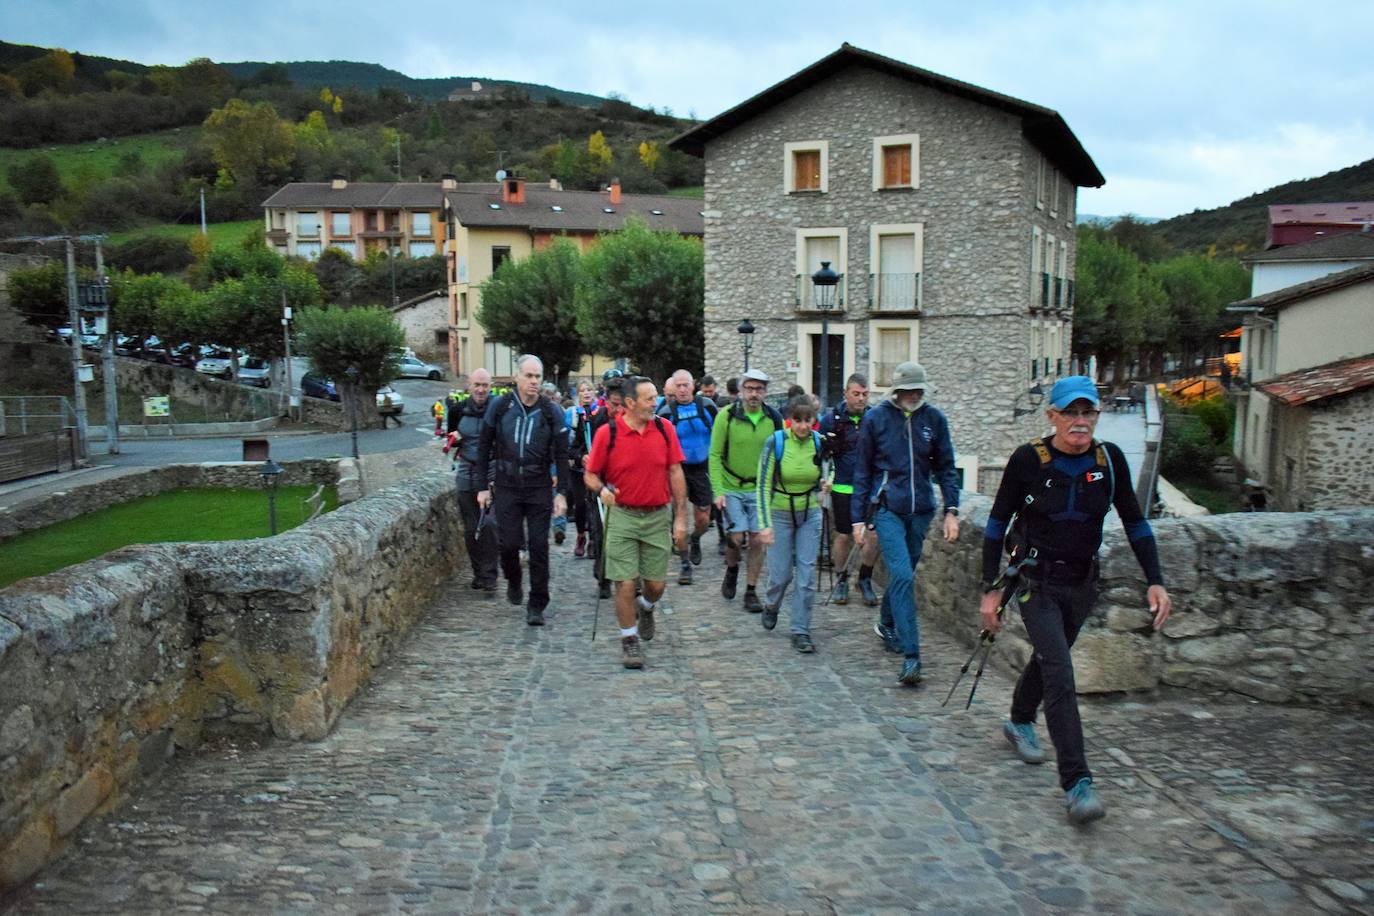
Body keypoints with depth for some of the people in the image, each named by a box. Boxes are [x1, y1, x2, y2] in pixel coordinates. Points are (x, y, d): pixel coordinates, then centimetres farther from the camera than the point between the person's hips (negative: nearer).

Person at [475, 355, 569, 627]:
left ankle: (537, 606, 8)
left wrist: (562, 492, -6)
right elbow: (485, 448, 6)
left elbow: (561, 455, 0)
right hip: (506, 487, 0)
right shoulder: (499, 407, -1)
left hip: (539, 488, 0)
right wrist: (483, 486, 4)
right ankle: (513, 581, 33)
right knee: (509, 542, 1)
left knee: (539, 546, -1)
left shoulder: (551, 411, -2)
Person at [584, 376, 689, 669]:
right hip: (622, 516, -2)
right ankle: (629, 640, 15)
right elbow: (591, 474, 1)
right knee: (625, 583, -3)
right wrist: (601, 490, -22)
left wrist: (681, 517, 1)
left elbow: (675, 473, 4)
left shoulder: (665, 429, 0)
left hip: (658, 516, 2)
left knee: (657, 583, 8)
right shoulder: (607, 433, -7)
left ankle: (646, 608, 43)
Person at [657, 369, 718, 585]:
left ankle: (695, 540, 40)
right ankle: (685, 564, 7)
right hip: (678, 469, -1)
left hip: (702, 468, 1)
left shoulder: (707, 405, -4)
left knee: (703, 519, 6)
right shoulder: (666, 412, -7)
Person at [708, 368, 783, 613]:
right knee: (736, 538, -5)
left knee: (758, 541, 1)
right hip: (732, 488, -2)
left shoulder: (774, 418, -1)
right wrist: (718, 491, -12)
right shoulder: (727, 416, -8)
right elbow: (715, 455, -6)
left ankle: (751, 591, 15)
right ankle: (732, 570, 28)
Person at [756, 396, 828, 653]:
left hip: (810, 514, 2)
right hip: (780, 513, -2)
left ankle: (800, 631, 8)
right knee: (781, 572, 1)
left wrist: (825, 484, -9)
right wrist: (765, 524, -17)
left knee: (807, 572, -2)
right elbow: (763, 485, -11)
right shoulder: (776, 442, -14)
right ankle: (771, 606, 35)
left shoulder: (819, 443, -5)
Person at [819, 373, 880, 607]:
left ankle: (865, 580, 17)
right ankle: (841, 579, 26)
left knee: (873, 536, -4)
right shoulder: (831, 419, -2)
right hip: (843, 488, -1)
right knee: (844, 536, 6)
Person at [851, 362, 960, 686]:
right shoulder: (875, 419, -1)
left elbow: (945, 467, 9)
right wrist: (858, 518, 1)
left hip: (921, 510, 3)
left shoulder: (934, 419, 3)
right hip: (888, 509, -3)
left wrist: (951, 510, -1)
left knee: (904, 573, 15)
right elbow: (862, 471, 4)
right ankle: (910, 656, -16)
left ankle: (887, 625, 42)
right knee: (903, 576, -15)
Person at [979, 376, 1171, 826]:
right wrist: (991, 589, -8)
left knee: (1048, 657, 23)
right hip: (1037, 582, -4)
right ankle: (1076, 783, -13)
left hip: (1082, 583, 4)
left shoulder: (1109, 460, -5)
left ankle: (1019, 722, 49)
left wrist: (1155, 581, -1)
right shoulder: (1028, 460, -14)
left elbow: (1135, 522, 5)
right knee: (1060, 676, -14)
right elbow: (997, 523, -7)